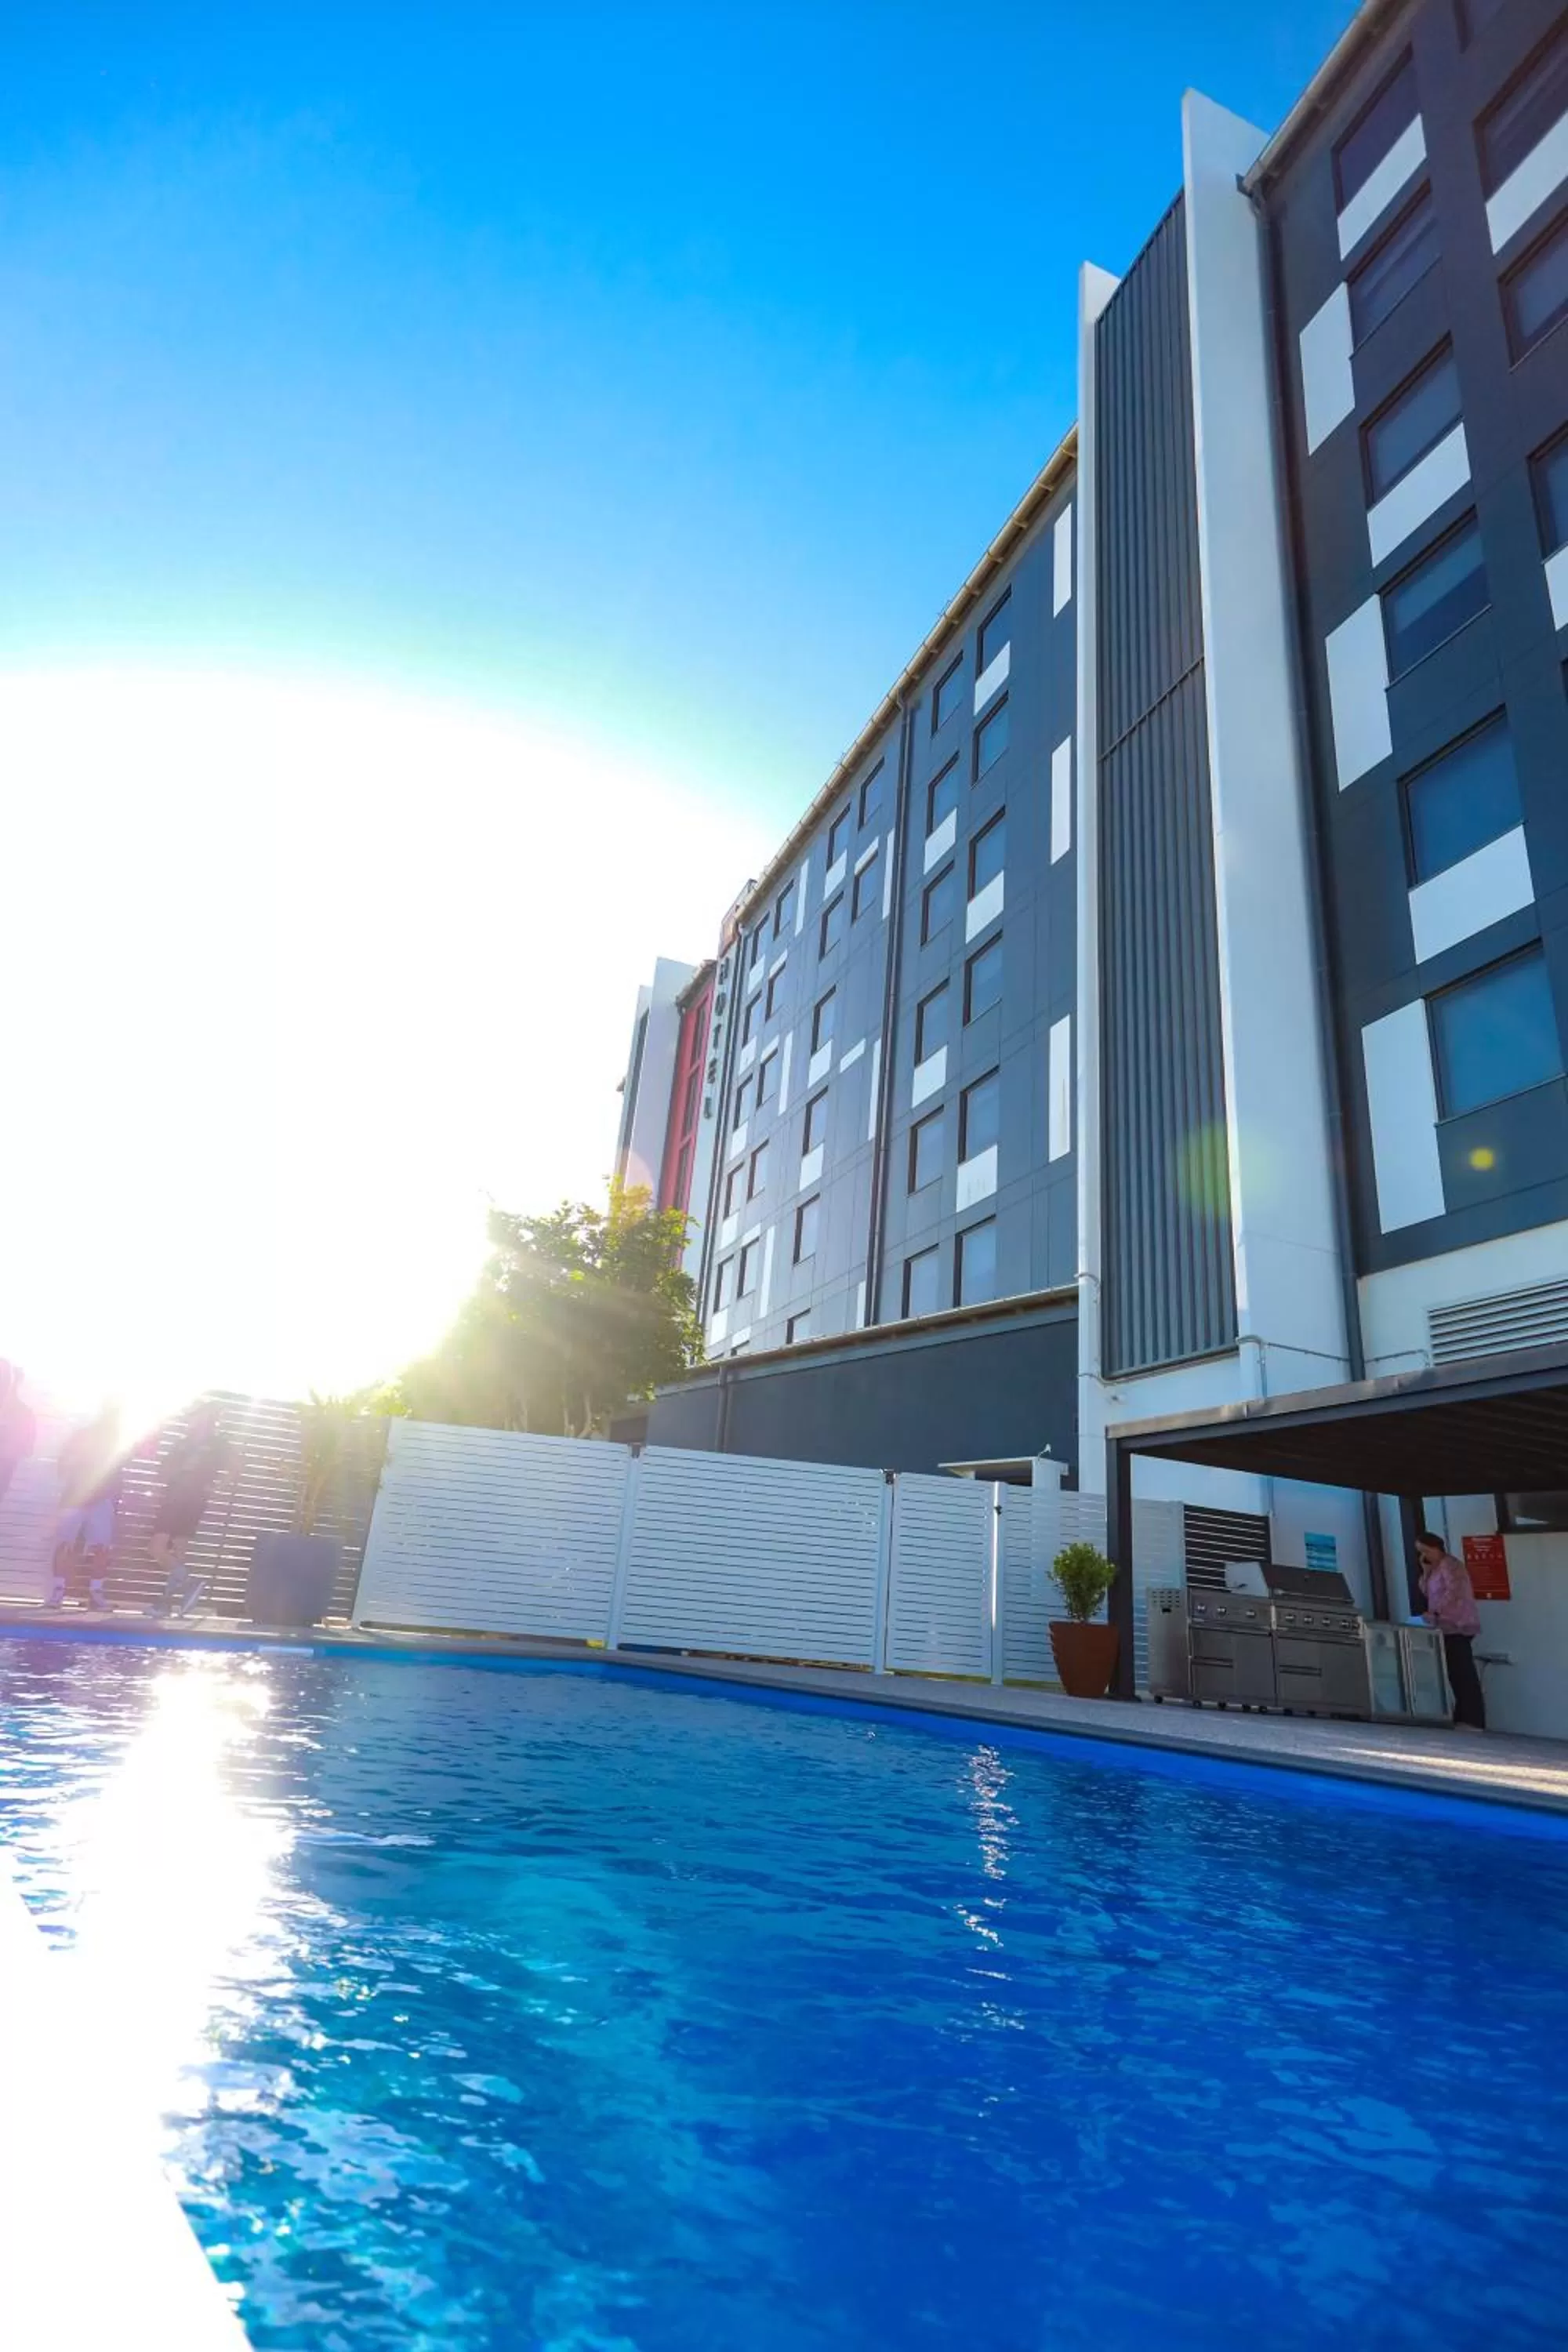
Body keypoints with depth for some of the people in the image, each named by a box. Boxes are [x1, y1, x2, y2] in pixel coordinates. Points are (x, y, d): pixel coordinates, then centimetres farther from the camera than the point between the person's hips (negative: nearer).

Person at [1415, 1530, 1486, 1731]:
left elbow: (1454, 1592, -21)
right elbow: (1426, 1593, 18)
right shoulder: (1436, 1568, 19)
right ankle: (1462, 1718, 11)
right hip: (1447, 1628, 9)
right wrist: (1426, 1571, 6)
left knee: (1464, 1675, -11)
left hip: (1458, 1627, -9)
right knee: (1455, 1675, 8)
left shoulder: (1450, 1565, -9)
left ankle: (1474, 1722, -11)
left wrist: (1434, 1612, -24)